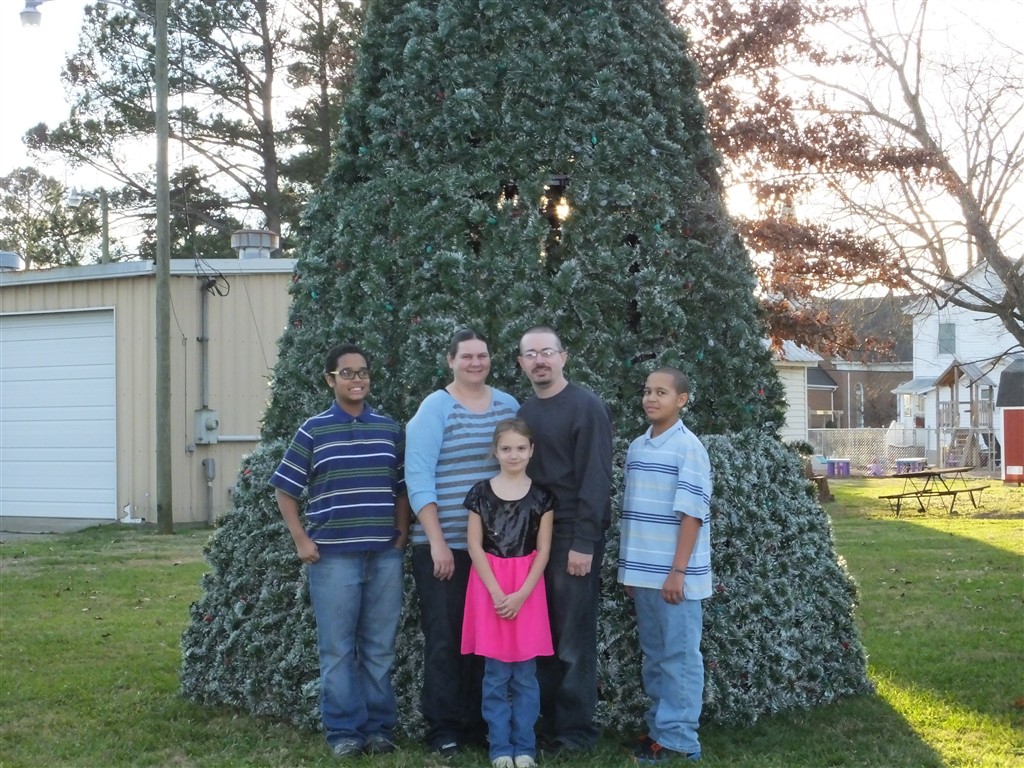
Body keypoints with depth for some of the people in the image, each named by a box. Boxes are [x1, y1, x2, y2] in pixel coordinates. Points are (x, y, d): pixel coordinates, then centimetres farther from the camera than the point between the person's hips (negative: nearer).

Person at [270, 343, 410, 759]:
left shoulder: (390, 429, 7)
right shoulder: (313, 430, -1)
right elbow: (285, 491, 3)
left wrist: (402, 535, 4)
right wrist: (302, 541, -4)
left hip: (385, 555, 2)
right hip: (333, 555, -2)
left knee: (380, 648, 8)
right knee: (337, 649, 3)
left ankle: (379, 726, 19)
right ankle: (344, 730, 13)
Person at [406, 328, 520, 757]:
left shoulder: (509, 406, 9)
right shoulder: (435, 408, -5)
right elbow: (418, 477, -11)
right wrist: (436, 541, -17)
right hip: (444, 545, -4)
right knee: (445, 638, 1)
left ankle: (479, 723, 22)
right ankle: (443, 730, 11)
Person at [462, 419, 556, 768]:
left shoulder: (541, 495, 1)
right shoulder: (481, 492, 0)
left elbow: (543, 550, 0)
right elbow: (475, 547, -2)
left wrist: (521, 593, -10)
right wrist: (496, 592, -10)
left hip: (527, 587, 0)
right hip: (489, 586, 0)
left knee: (525, 672, 3)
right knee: (496, 672, 2)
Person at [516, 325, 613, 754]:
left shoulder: (586, 406, -7)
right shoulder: (523, 413, 13)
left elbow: (595, 479, -13)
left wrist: (584, 542, -18)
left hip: (573, 536, -6)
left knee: (573, 638, -1)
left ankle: (576, 732, 8)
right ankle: (548, 725, 18)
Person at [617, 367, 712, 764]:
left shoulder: (688, 447, -10)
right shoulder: (636, 447, 10)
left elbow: (692, 514, -13)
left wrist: (678, 571, -16)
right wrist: (629, 567, 13)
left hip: (674, 574, -7)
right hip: (643, 572, 7)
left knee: (679, 656, 1)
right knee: (654, 655, 14)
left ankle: (678, 739, 7)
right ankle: (659, 728, 24)